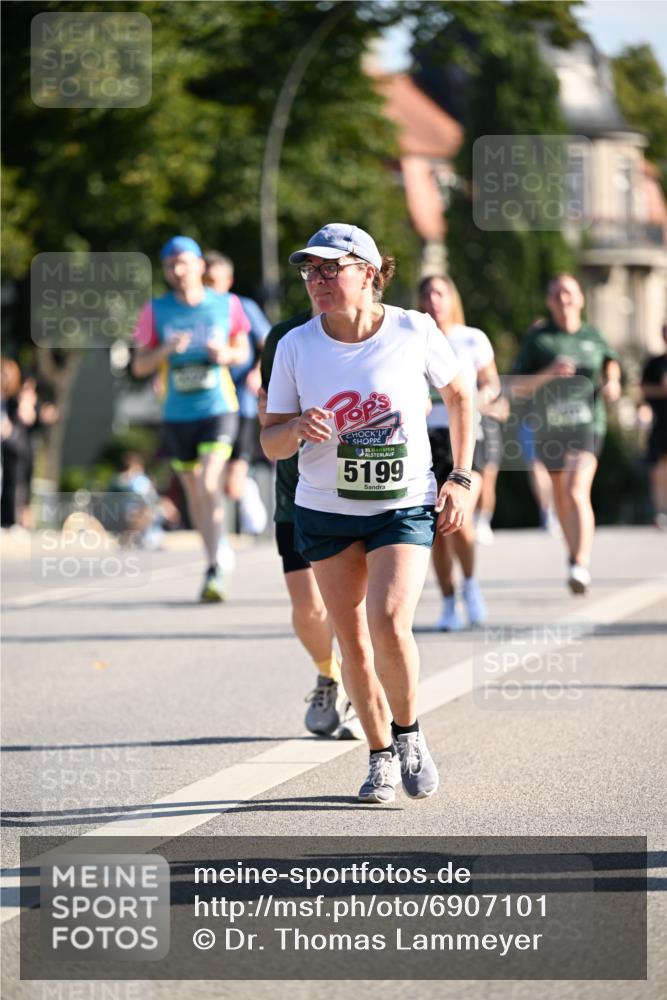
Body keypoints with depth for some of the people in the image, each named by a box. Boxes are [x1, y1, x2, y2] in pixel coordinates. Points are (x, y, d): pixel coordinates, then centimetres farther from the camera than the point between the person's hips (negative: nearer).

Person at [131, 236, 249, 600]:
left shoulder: (227, 305, 0)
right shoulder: (156, 311, 2)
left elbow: (243, 349, 13)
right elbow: (139, 366, 3)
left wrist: (227, 354, -10)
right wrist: (166, 350, -16)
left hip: (219, 408, -3)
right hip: (178, 415, 3)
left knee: (209, 485, -19)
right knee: (193, 491, 10)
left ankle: (214, 571, -18)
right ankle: (214, 558, 27)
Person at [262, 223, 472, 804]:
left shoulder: (413, 332, -10)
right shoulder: (295, 347, -7)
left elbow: (459, 393, 7)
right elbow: (271, 444, -1)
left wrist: (461, 479, 2)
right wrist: (298, 428, -24)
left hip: (406, 504, -2)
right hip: (325, 510, 2)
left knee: (389, 625, -20)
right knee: (353, 643, 5)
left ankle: (409, 734, 5)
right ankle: (382, 757, 24)